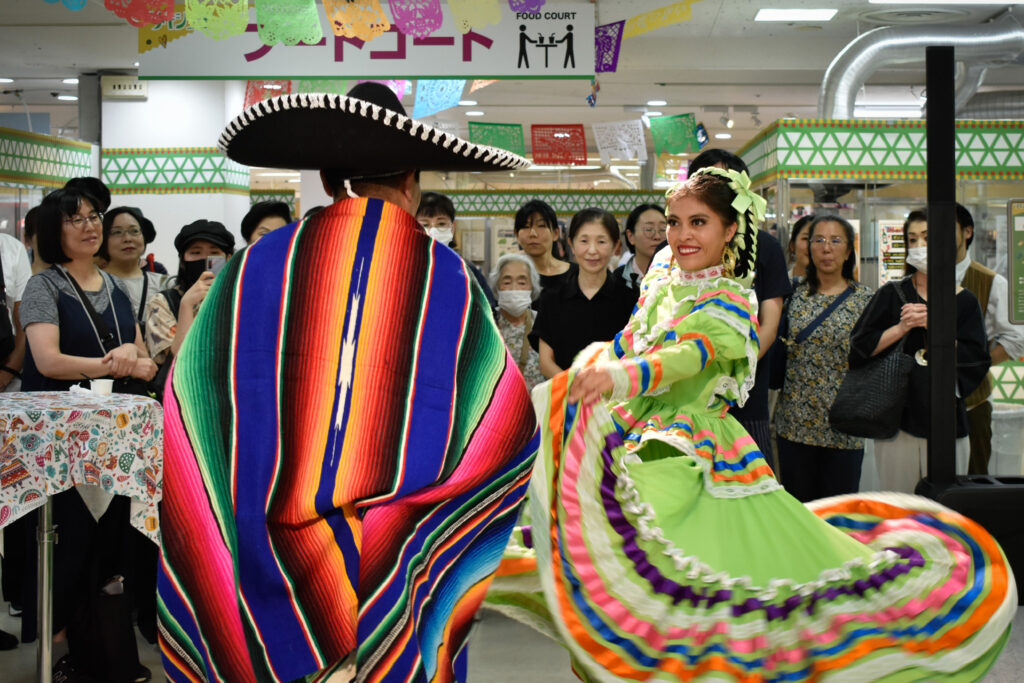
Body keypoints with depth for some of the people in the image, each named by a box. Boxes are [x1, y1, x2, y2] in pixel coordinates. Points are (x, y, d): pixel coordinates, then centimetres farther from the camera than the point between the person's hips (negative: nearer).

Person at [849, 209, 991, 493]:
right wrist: (902, 328, -13)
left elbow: (977, 360, -4)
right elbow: (860, 348, -1)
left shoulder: (964, 301, 5)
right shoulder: (891, 295, 6)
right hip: (897, 418, 0)